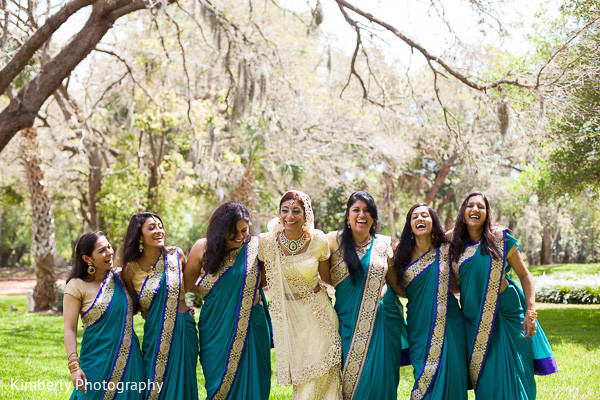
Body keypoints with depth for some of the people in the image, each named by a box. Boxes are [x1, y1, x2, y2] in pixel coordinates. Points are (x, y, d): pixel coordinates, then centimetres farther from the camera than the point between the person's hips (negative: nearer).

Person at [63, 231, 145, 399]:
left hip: (129, 358, 5)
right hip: (98, 363, -5)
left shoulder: (118, 277, 8)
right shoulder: (76, 286, -7)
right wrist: (74, 367, -18)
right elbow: (70, 329, -10)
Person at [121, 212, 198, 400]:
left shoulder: (176, 255, -2)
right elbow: (130, 307, 10)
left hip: (183, 329, 1)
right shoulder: (131, 269, -3)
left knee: (180, 385, 5)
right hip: (155, 334, -1)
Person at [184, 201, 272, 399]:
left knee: (251, 383, 2)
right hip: (216, 329, 1)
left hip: (251, 328, 0)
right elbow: (186, 285, 10)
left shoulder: (256, 246, -2)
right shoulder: (203, 248, 0)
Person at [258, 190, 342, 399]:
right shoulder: (267, 242, -12)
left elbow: (326, 277, 3)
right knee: (299, 373, 3)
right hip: (287, 315, 0)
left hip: (317, 312, 0)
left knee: (320, 377, -3)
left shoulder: (318, 241, -12)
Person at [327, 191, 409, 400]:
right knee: (349, 380, -2)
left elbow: (397, 286, 10)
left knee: (378, 379, 1)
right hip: (347, 321, -1)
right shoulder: (334, 240, 2)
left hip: (381, 319, 1)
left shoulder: (384, 244, 7)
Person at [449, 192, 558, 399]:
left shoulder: (500, 239, -2)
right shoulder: (455, 247, 6)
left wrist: (530, 312, -9)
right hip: (475, 319, 2)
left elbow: (525, 275, 0)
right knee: (485, 381, 2)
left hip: (506, 312, -2)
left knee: (509, 377, -3)